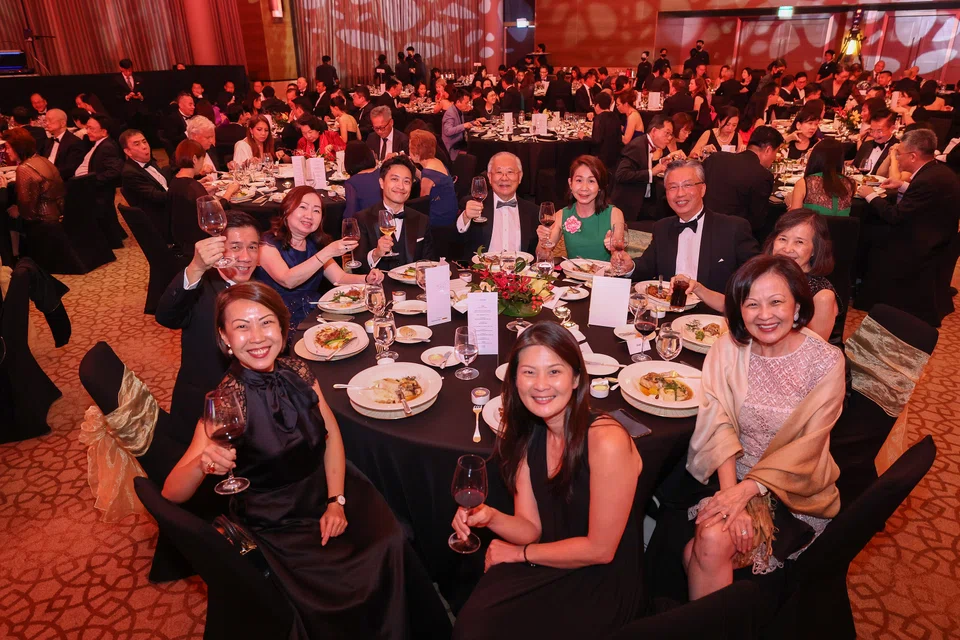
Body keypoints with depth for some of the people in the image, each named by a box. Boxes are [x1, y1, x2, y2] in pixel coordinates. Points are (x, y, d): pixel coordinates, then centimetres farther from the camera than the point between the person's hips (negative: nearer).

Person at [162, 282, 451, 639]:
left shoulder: (296, 372, -8)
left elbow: (331, 435, 3)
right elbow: (172, 494, -21)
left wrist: (337, 501, -6)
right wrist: (202, 463, -43)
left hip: (325, 488, 4)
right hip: (278, 524, -4)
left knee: (389, 541, -15)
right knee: (356, 577, -18)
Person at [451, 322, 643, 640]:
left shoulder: (608, 441, -24)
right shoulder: (528, 436, -3)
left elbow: (600, 549, -18)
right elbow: (532, 529, -1)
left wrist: (519, 553, -7)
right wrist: (491, 517, -22)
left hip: (602, 583, -4)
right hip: (549, 568, 5)